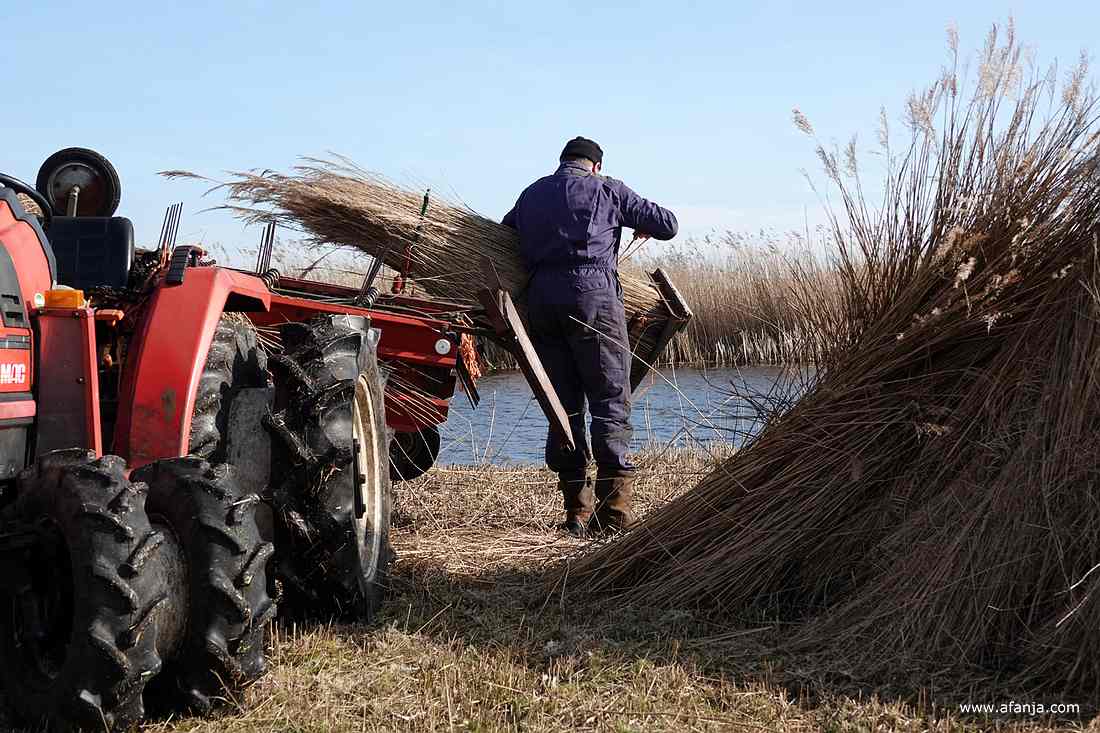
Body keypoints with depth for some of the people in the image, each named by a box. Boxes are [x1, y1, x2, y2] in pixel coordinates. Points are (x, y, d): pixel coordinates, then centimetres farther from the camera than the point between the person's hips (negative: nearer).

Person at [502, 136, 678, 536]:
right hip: (592, 294, -4)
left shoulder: (531, 195, 25)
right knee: (610, 399, -3)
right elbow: (668, 225, 11)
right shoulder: (607, 189, 11)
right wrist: (644, 225, 32)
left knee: (564, 404, 7)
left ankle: (578, 510, 5)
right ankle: (614, 506, -13)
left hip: (540, 298, 4)